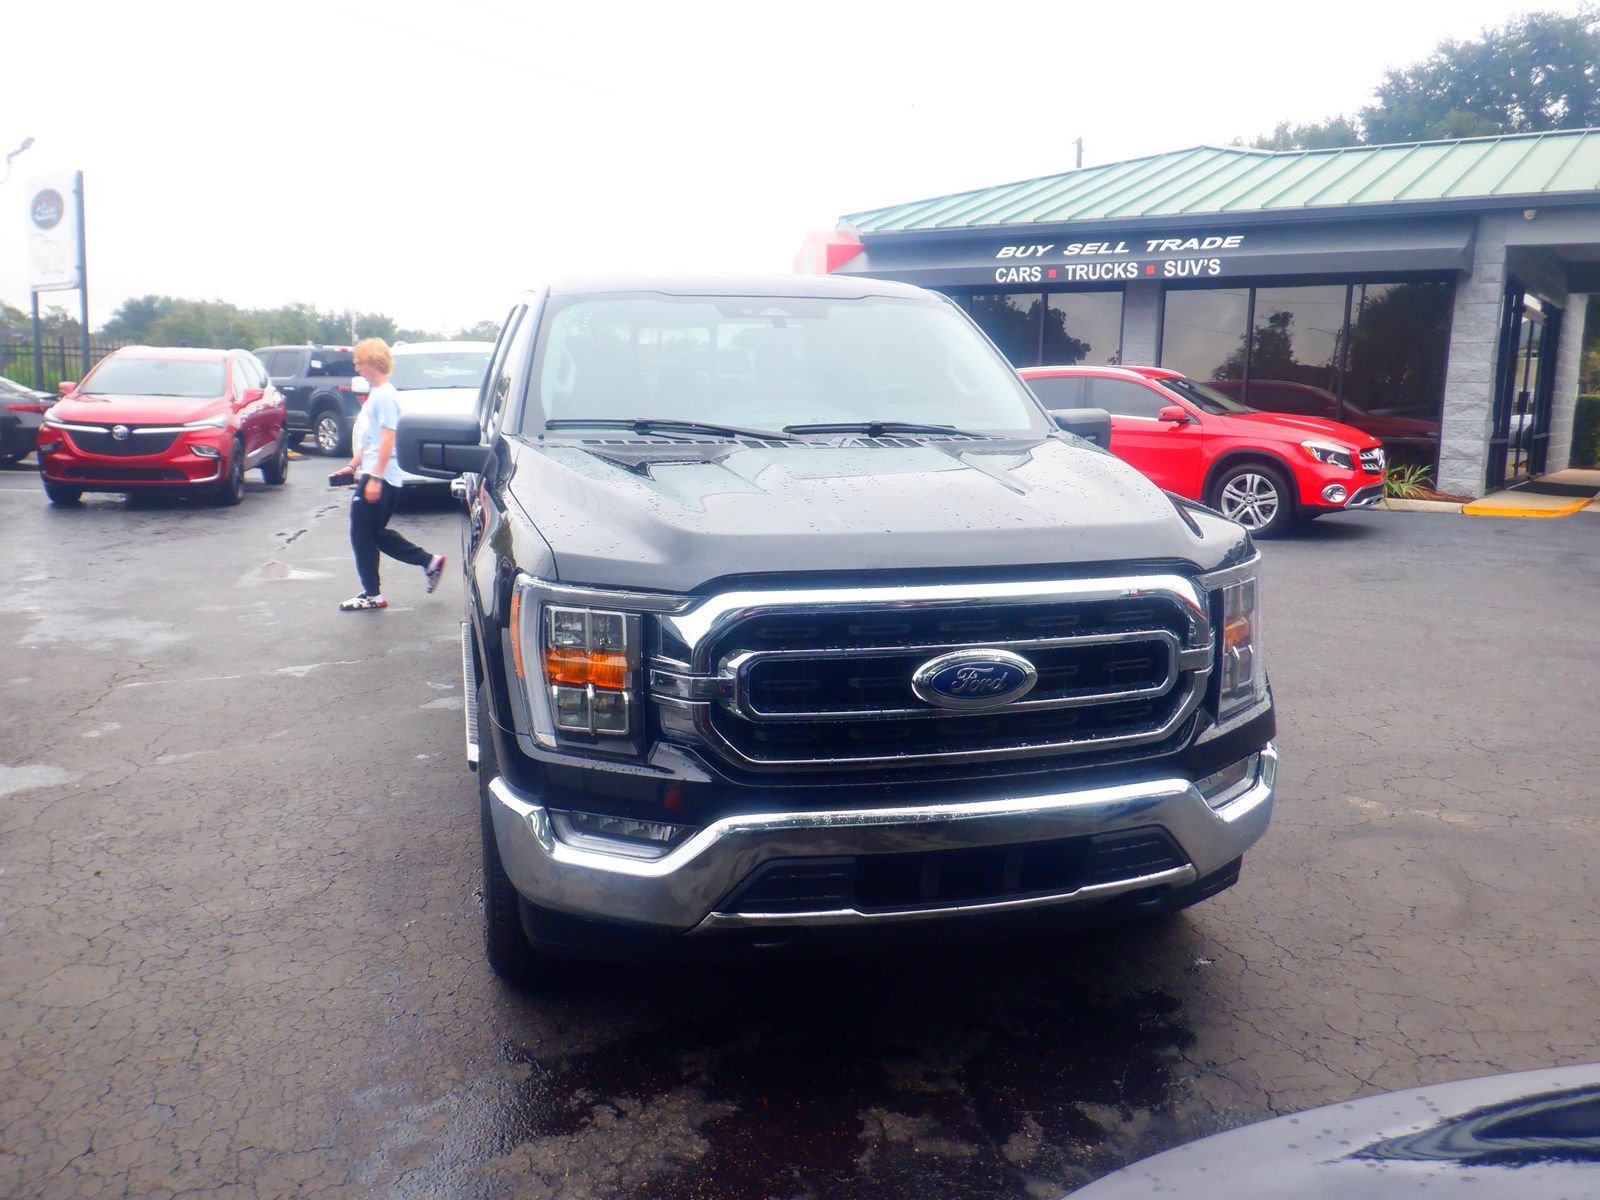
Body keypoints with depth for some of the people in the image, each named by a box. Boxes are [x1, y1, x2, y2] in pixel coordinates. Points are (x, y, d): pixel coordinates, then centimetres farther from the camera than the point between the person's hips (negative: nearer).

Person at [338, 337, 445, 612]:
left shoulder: (385, 396, -14)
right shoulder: (375, 393, 16)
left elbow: (387, 439, -20)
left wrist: (375, 478, -24)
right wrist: (354, 465, 26)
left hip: (379, 478, -10)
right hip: (372, 475, 10)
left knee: (363, 535, -2)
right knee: (375, 534, 14)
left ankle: (372, 595, 7)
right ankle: (430, 561, 18)